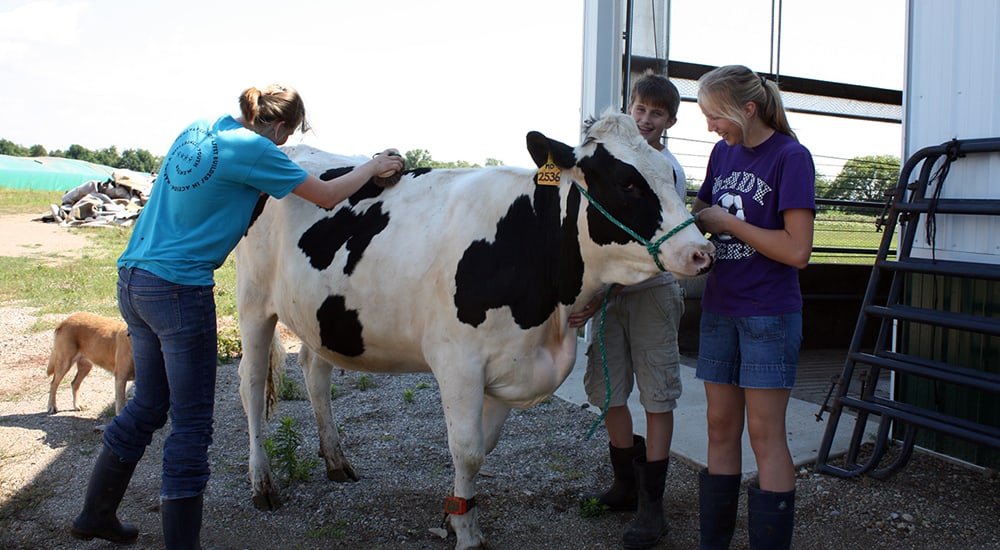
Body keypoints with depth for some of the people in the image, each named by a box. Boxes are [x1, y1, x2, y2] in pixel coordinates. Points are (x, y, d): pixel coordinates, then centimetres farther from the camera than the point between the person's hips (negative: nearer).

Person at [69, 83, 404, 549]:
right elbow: (327, 196, -4)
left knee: (148, 405, 21)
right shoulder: (253, 149, -12)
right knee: (191, 423, 1)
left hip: (134, 278, 9)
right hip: (179, 288, -9)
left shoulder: (200, 128, 11)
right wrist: (374, 166, 9)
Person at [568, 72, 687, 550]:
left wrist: (602, 297, -22)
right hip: (608, 290, 5)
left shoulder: (668, 172, -9)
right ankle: (626, 484, 27)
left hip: (651, 290, -5)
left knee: (657, 395, 1)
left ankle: (651, 506, 9)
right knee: (607, 390, 8)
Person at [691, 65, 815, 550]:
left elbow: (797, 251, -19)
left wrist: (728, 222, -13)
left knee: (765, 433, 0)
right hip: (719, 307, 6)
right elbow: (702, 214, 20)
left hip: (769, 313, -6)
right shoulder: (723, 152, 9)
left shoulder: (791, 156, -11)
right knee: (721, 427, 11)